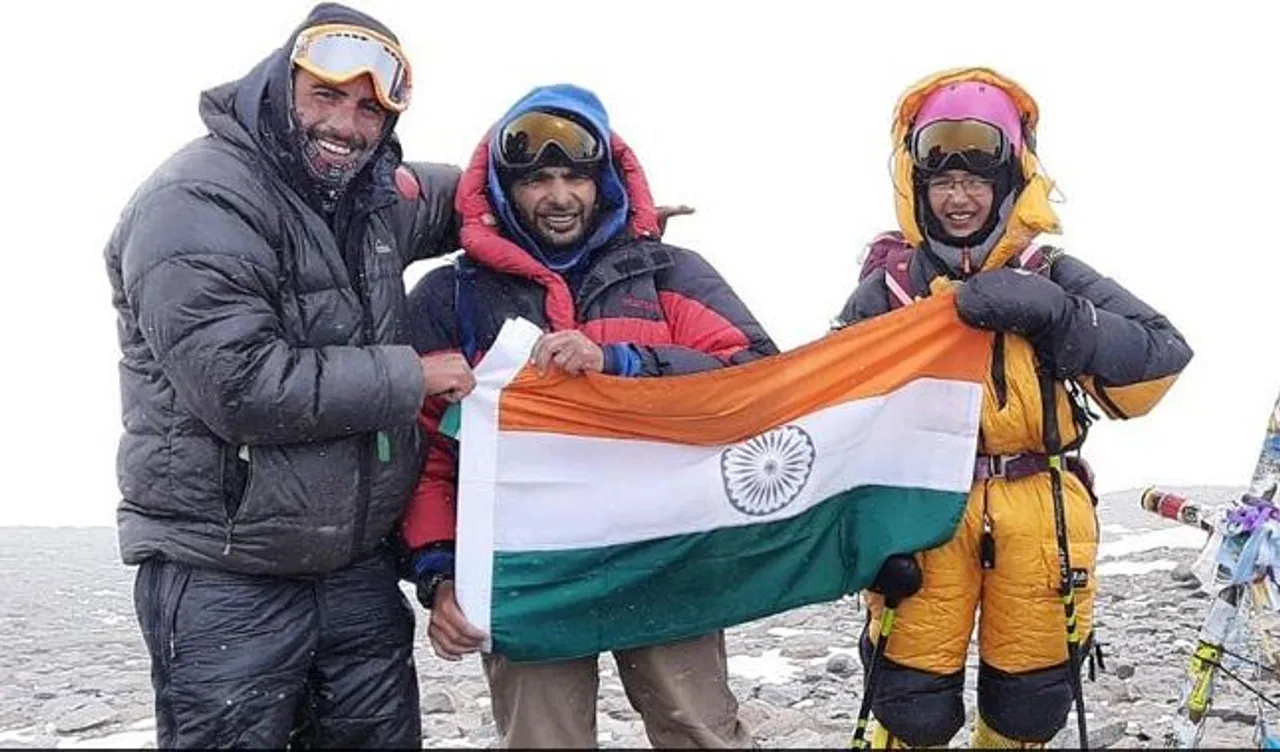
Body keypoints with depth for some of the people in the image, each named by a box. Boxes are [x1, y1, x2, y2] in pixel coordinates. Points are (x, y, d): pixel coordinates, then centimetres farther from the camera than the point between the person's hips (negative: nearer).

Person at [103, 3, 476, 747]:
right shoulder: (196, 205, -16)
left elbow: (462, 196, 27)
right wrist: (410, 377, -16)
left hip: (360, 567, 7)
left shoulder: (374, 197, 6)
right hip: (225, 581, -7)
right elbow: (243, 386, -26)